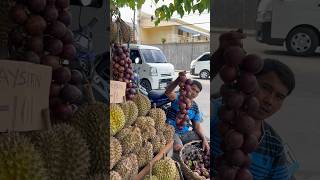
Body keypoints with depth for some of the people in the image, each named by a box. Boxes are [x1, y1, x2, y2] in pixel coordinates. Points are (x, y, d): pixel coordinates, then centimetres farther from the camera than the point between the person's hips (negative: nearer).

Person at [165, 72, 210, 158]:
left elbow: (197, 126, 11)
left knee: (207, 143, -1)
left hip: (186, 133, 6)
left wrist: (204, 140, -7)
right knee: (178, 148, -35)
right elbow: (168, 92, -35)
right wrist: (178, 80, -55)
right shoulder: (178, 98, -11)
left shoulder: (195, 107, 8)